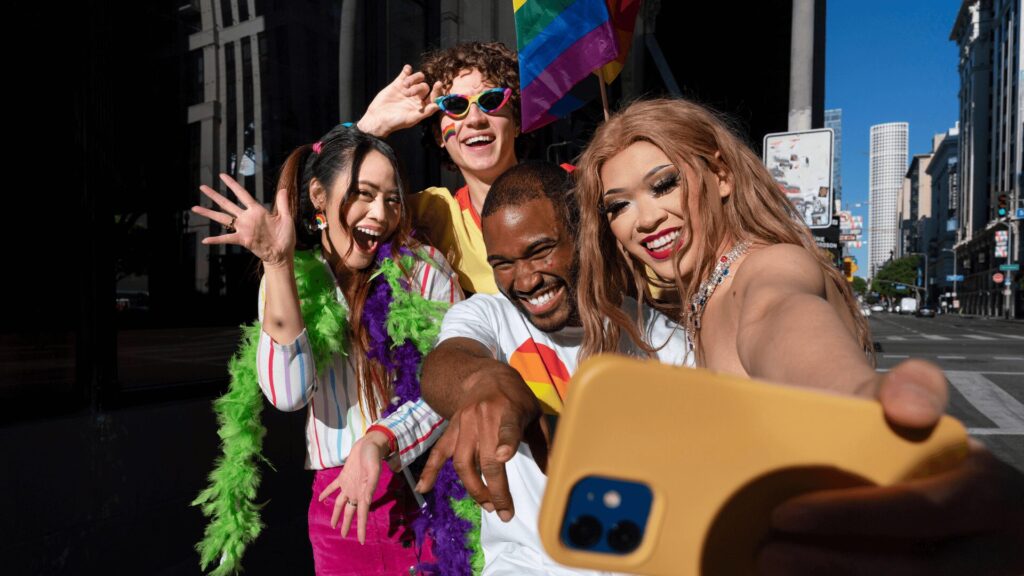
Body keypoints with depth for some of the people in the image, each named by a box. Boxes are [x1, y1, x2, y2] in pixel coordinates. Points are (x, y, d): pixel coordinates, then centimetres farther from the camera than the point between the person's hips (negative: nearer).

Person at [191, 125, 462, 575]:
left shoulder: (424, 269, -6)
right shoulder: (294, 280, -1)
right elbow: (289, 394, -15)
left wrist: (379, 440, -23)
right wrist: (278, 264, -19)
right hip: (338, 499, 1)